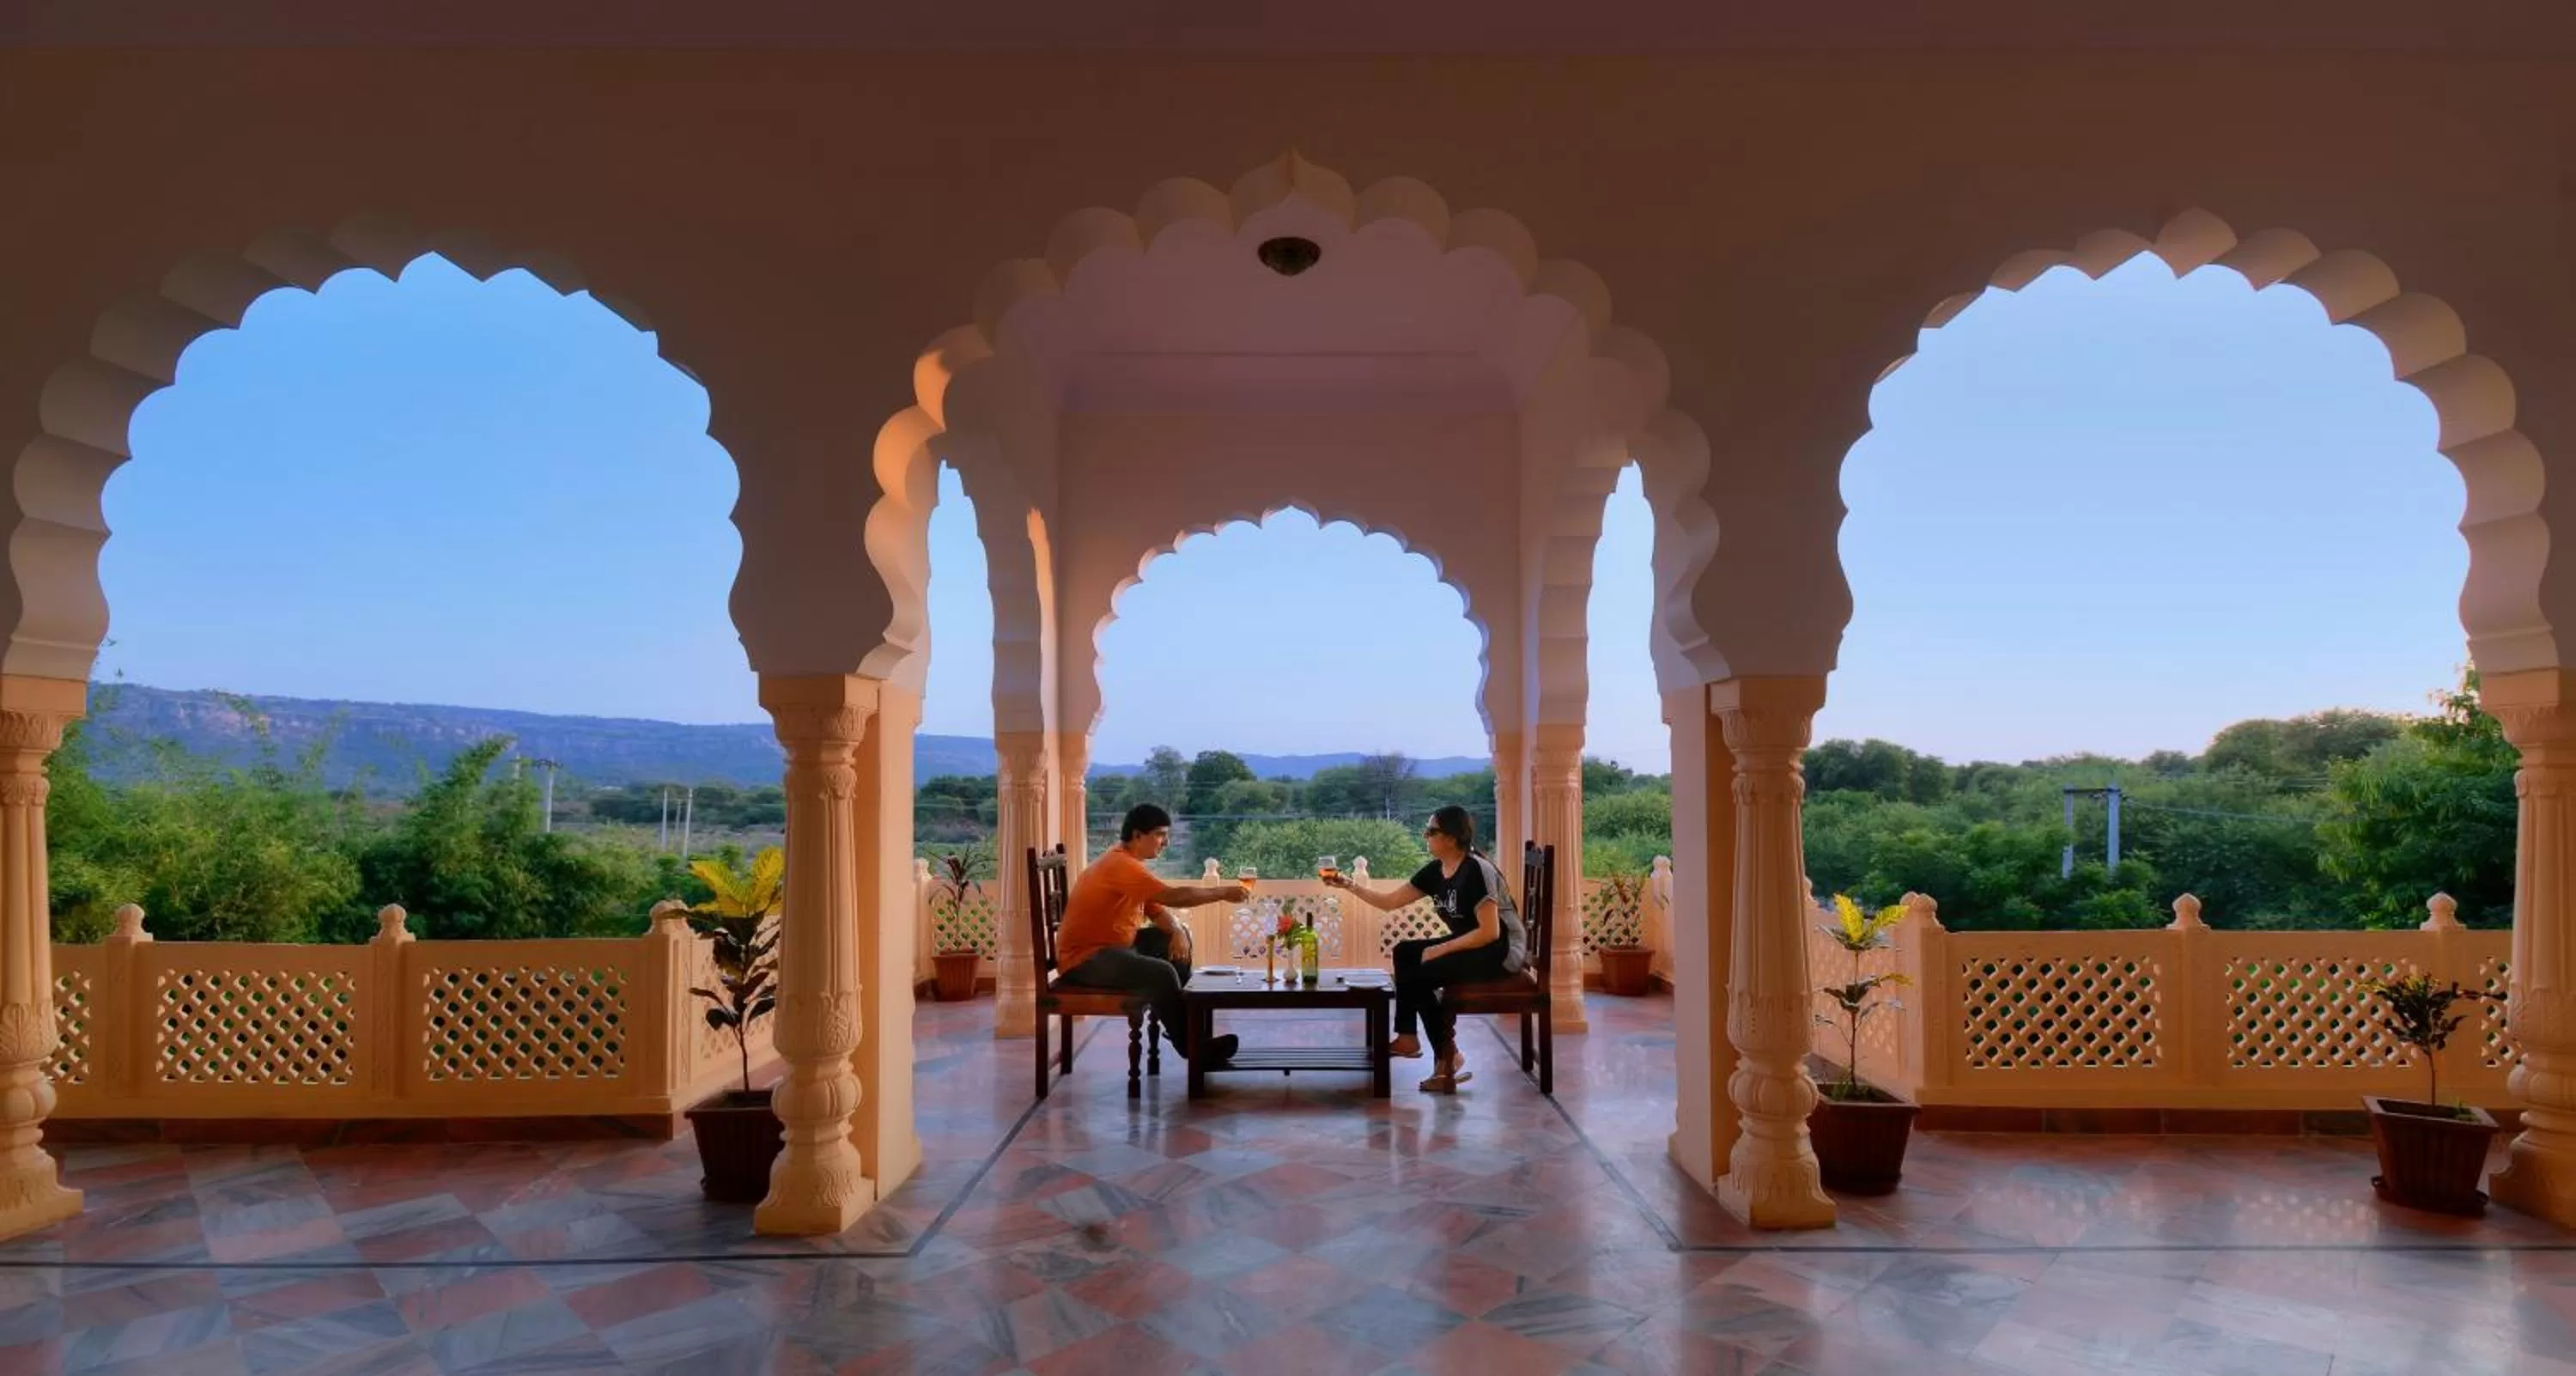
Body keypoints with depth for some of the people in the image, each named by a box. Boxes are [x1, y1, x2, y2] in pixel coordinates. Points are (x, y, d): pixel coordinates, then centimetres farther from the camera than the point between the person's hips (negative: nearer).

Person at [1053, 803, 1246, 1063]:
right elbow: (1174, 896, -29)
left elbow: (1157, 908, 12)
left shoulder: (1129, 863, 11)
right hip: (1084, 958, -11)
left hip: (1114, 946, 11)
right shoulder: (1121, 865, -22)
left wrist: (1177, 931, -10)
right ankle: (1189, 1044, -9)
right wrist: (1223, 892, -18)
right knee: (1161, 973, -28)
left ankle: (1183, 1017, 17)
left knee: (1178, 938, 12)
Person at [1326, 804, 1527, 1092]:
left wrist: (1440, 950, -20)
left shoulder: (1477, 870, -21)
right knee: (1405, 952, 6)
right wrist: (1350, 886, 0)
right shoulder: (1436, 871, 4)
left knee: (1418, 975, -18)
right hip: (1472, 945, 9)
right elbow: (1389, 901, 9)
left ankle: (1447, 1057, -5)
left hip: (1503, 951, -9)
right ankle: (1407, 1037, 8)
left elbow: (1490, 932, -24)